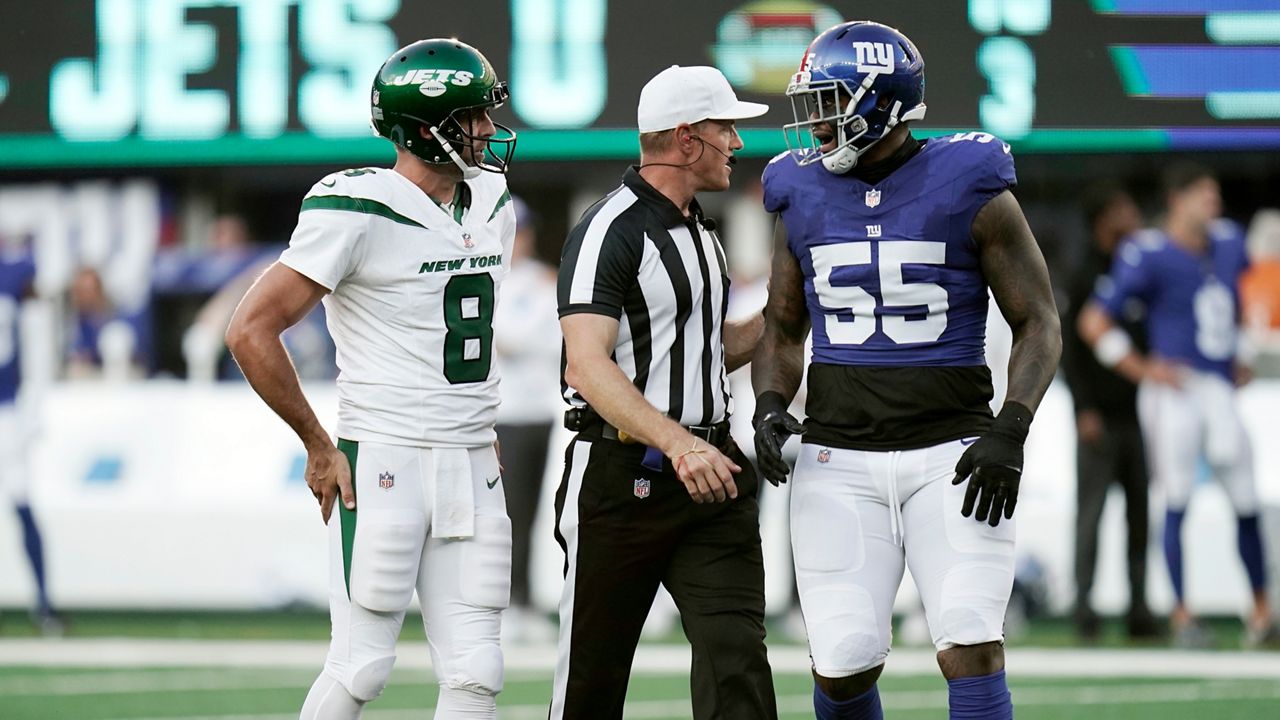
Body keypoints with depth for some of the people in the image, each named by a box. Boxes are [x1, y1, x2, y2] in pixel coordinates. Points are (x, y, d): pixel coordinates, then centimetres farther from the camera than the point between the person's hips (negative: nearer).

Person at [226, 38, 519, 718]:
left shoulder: (492, 209, 11)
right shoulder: (357, 211, -13)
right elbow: (252, 331, -14)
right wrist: (320, 449, -9)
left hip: (472, 469, 7)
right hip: (385, 460, -7)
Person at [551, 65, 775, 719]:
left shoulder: (700, 231, 18)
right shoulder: (610, 233, -12)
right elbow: (588, 366, -24)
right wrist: (679, 444, -34)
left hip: (707, 472, 7)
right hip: (622, 478, -7)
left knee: (735, 653, -8)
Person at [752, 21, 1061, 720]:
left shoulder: (970, 190, -4)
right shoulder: (806, 199, 7)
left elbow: (1038, 326, 0)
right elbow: (782, 330, 18)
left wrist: (1009, 432, -14)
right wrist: (771, 406, -3)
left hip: (950, 452, -3)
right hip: (839, 462, 3)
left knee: (971, 647, -15)